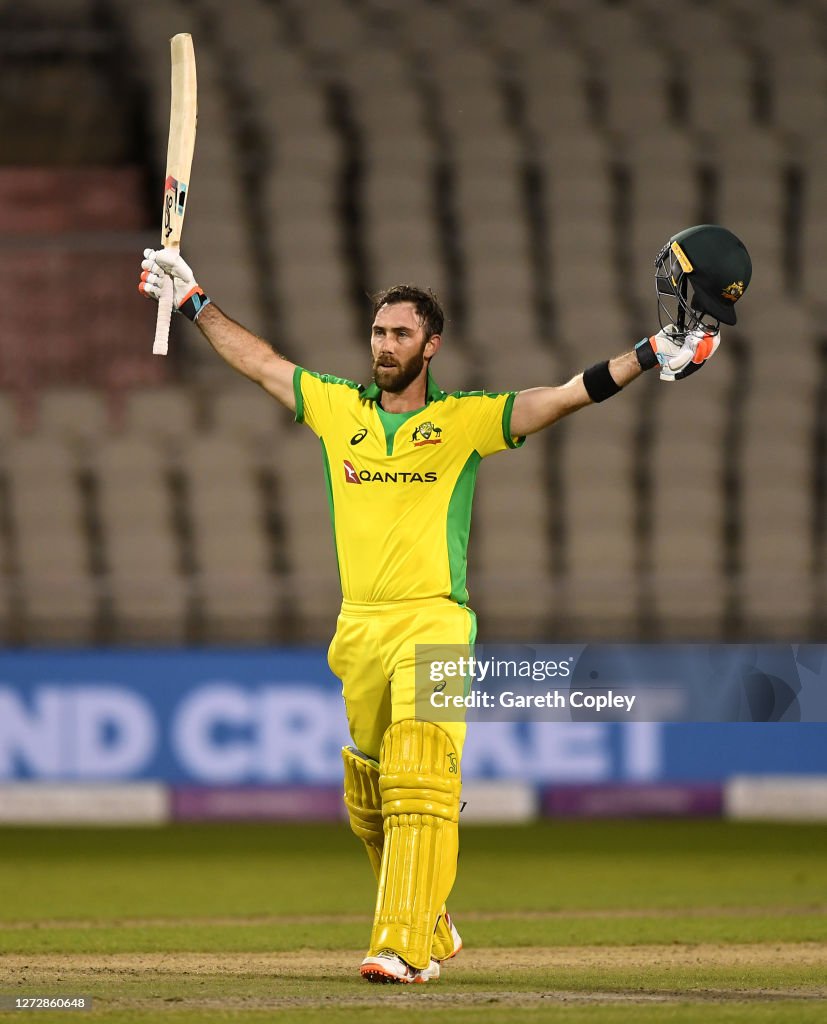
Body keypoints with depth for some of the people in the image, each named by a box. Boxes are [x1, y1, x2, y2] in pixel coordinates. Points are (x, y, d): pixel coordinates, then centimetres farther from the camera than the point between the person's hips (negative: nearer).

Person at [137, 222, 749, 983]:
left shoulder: (466, 420, 2)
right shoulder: (337, 408, 12)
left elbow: (570, 396, -4)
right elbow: (257, 361, 23)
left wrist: (653, 355, -14)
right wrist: (194, 301, 28)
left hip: (433, 623, -4)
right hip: (357, 629, 5)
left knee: (419, 785, -18)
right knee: (368, 803, 8)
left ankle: (404, 947, -24)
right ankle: (433, 931, 26)